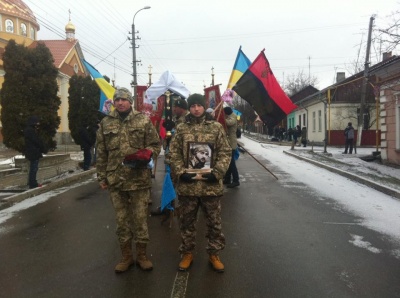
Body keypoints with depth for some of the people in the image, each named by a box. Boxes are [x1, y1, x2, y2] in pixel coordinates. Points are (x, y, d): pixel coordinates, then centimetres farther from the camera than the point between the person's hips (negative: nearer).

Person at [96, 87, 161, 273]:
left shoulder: (143, 120, 0)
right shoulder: (106, 123, 7)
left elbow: (155, 144, 2)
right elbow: (101, 153, 9)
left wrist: (147, 156, -18)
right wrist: (101, 176, 8)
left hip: (139, 179, -2)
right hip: (115, 180, 2)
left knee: (140, 219, 7)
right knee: (122, 220, 12)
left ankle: (142, 255, 24)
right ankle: (126, 257, 27)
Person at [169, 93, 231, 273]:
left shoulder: (216, 127, 2)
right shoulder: (181, 129, 5)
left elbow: (225, 153, 0)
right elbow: (174, 153, 3)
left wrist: (217, 173, -12)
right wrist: (181, 172, -10)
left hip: (211, 184, 0)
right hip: (187, 184, 1)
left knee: (214, 222, 10)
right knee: (186, 221, 13)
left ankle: (214, 254, 27)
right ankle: (187, 253, 29)